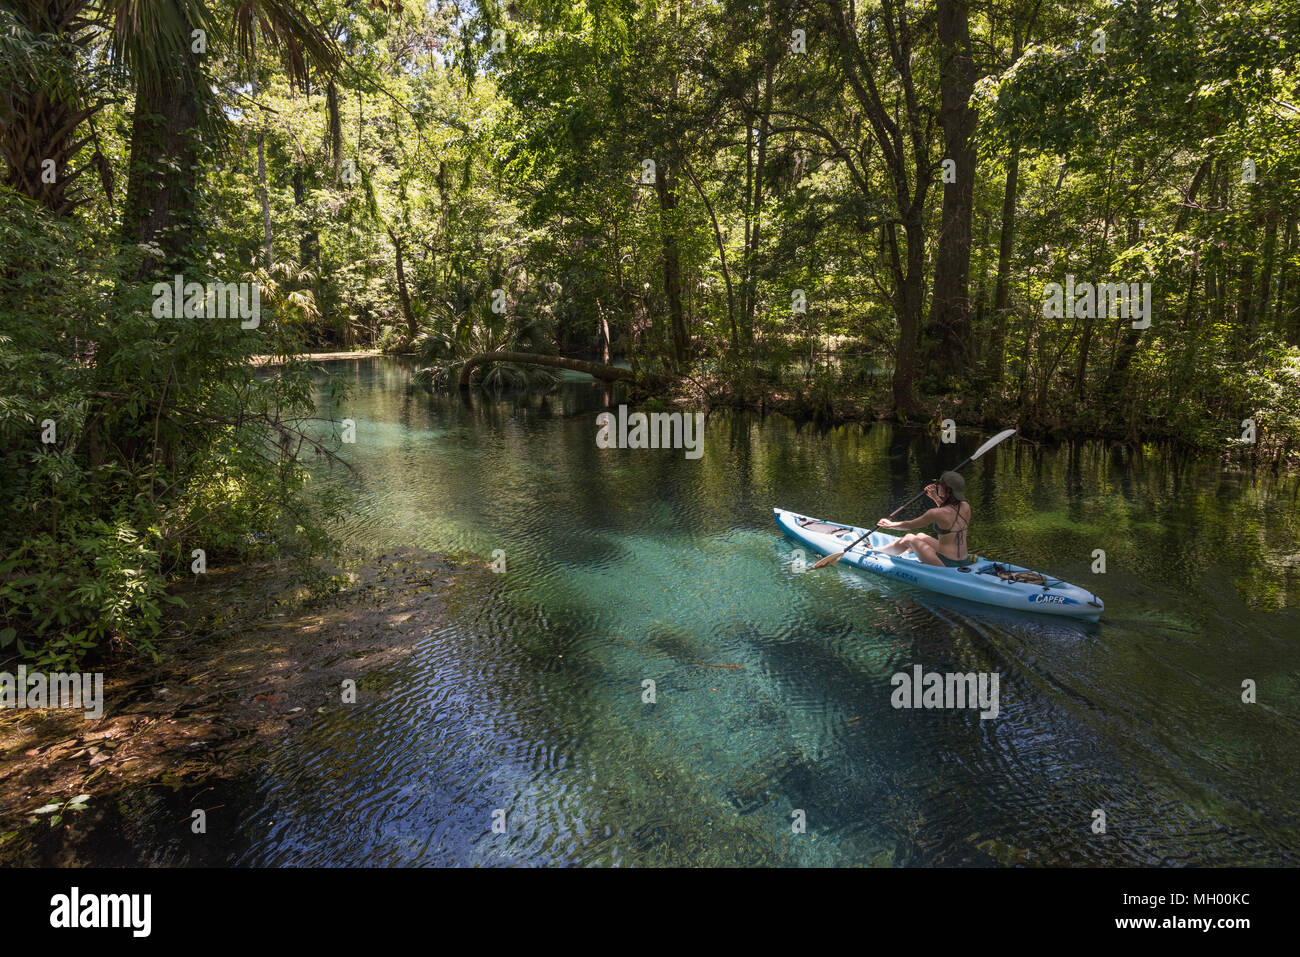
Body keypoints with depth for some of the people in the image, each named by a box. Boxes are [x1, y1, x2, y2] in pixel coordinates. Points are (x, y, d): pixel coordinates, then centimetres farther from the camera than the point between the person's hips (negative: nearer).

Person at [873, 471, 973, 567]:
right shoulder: (966, 507, -1)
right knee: (920, 536, 26)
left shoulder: (936, 513, -20)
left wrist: (891, 524, 14)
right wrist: (936, 498, 17)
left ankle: (875, 551, 34)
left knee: (909, 539, 14)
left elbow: (909, 526, -3)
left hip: (946, 564, -7)